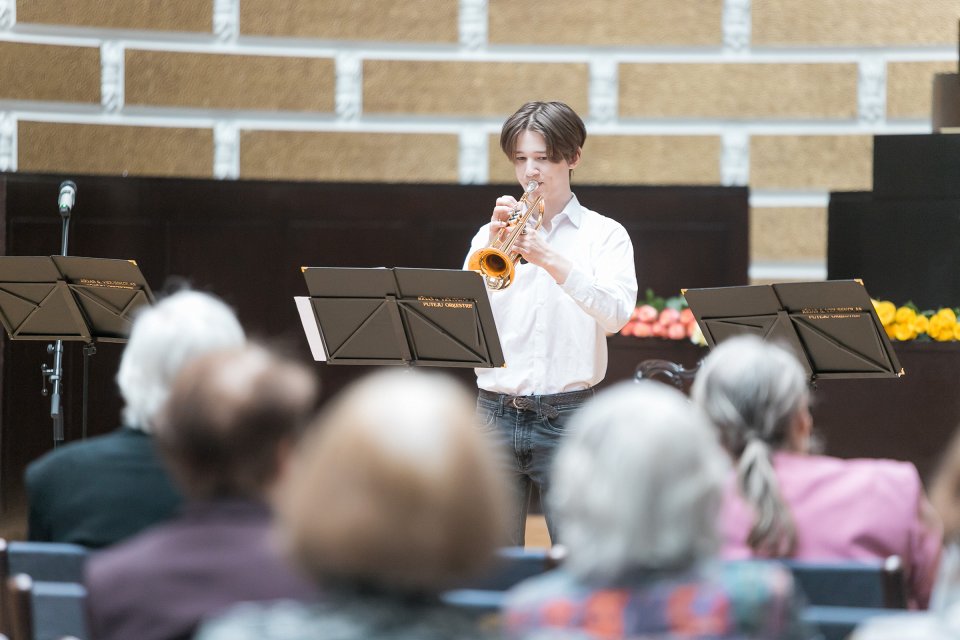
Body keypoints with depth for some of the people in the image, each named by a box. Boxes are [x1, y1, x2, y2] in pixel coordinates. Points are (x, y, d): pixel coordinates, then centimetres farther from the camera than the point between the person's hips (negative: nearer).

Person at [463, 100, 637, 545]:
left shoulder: (604, 234, 5)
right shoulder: (494, 233, 12)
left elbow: (616, 315, -12)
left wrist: (553, 262, -24)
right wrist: (492, 242, -13)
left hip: (568, 419, -2)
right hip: (496, 415, 2)